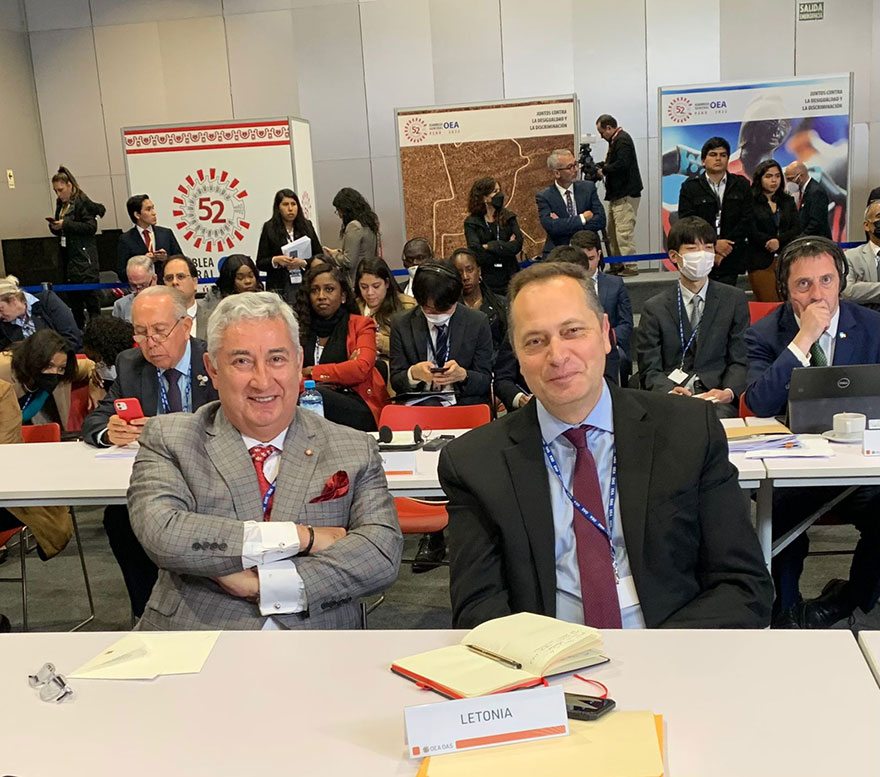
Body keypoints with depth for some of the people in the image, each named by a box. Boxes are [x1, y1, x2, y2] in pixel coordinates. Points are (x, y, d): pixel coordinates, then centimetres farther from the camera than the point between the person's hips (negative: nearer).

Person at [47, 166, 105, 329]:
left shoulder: (82, 202, -8)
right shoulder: (61, 205, 15)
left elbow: (91, 227, -16)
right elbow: (61, 231, 20)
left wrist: (66, 224, -18)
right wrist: (54, 227, -1)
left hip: (83, 258, -8)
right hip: (67, 258, 8)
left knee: (91, 298, -6)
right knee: (72, 299, 9)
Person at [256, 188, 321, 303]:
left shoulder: (307, 226, 11)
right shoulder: (269, 228, 5)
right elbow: (260, 263, 4)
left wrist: (303, 263, -10)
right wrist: (275, 260, -16)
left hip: (306, 284, 2)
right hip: (280, 288, -2)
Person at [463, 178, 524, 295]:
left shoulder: (508, 217, 7)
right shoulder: (472, 223, -1)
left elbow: (518, 245, -5)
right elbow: (478, 254, -12)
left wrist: (491, 246, -12)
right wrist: (506, 247, -8)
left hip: (510, 279, 2)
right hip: (488, 282, -2)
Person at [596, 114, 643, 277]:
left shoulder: (622, 140, -13)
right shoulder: (615, 140, 19)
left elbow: (622, 164, -23)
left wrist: (603, 170, -12)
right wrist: (597, 166, 9)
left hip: (626, 194, -11)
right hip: (617, 194, 11)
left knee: (624, 231, -11)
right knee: (613, 231, 12)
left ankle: (630, 267, -9)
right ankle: (617, 266, 17)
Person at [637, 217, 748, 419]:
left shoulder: (734, 299, 12)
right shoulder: (654, 308, 8)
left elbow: (740, 361, 7)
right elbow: (650, 370, 2)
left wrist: (729, 392, -16)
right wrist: (669, 391, -21)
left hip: (717, 398, 1)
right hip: (671, 400, -1)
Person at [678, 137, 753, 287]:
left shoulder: (741, 185, 12)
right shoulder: (690, 187, 6)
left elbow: (747, 220, 4)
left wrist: (726, 246, -6)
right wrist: (713, 245, -13)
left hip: (730, 260, 1)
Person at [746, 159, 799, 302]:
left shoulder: (788, 201, 16)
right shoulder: (751, 202, 0)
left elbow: (796, 229, 7)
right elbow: (752, 233, -7)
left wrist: (779, 241, -9)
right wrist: (771, 242, -11)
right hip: (761, 262, -4)